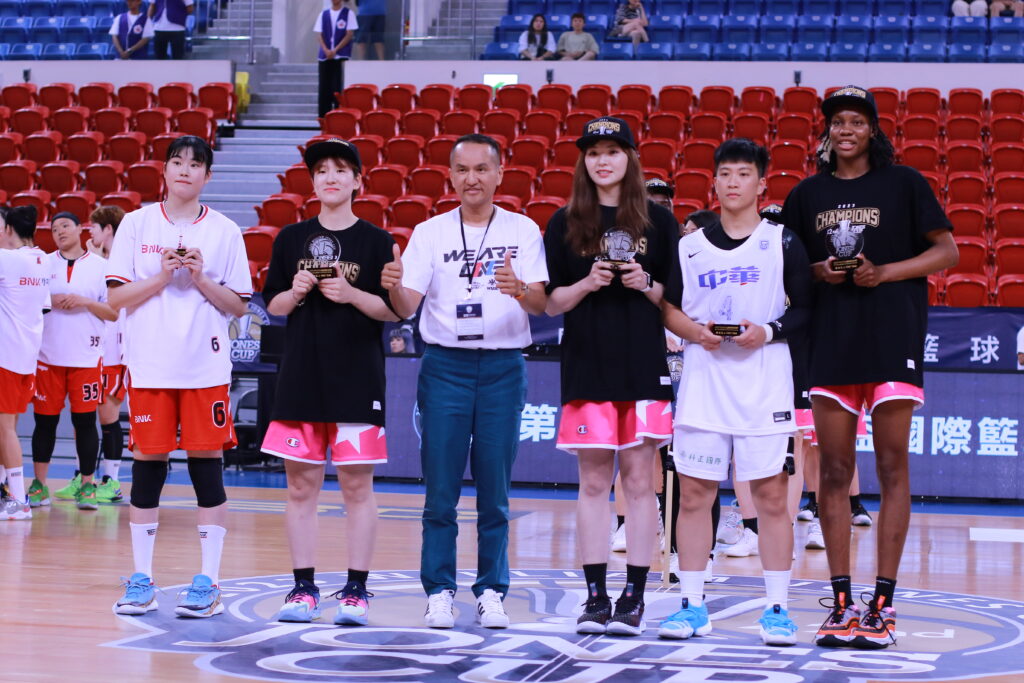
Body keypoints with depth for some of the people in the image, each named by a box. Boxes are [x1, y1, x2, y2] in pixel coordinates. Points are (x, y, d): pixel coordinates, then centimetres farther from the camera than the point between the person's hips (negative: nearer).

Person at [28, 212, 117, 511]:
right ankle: (39, 484, 13)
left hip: (86, 357, -1)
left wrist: (85, 302, -12)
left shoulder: (101, 265, 4)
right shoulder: (43, 263, 9)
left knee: (85, 420, -2)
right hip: (48, 355, 2)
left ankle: (87, 485, 6)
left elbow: (115, 312, 1)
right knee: (45, 419, 4)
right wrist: (50, 301, -8)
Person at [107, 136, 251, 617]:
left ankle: (208, 582, 4)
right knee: (148, 464, 2)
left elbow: (240, 306, 5)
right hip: (149, 365, 0)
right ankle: (141, 581, 11)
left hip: (205, 368, 0)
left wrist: (202, 279, -10)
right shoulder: (137, 224, 6)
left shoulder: (225, 232, 5)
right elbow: (116, 297, 2)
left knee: (207, 463, -2)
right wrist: (161, 277, -11)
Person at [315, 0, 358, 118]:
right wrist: (326, 50, -10)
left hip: (341, 56, -3)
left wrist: (335, 50, -11)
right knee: (324, 88, 2)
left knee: (338, 88, -8)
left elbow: (350, 34, -4)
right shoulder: (323, 14, 12)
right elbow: (319, 35, 7)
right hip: (324, 57, 3)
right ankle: (323, 117, 5)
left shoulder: (348, 13, 3)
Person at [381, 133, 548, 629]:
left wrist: (519, 290, -30)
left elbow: (540, 303, -7)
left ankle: (491, 592, 12)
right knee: (440, 490, 0)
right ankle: (439, 592, 8)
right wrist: (393, 288, -25)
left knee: (494, 490, 4)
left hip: (504, 367, 0)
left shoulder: (523, 231, 3)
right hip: (445, 365, 0)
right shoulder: (430, 233, 5)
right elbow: (407, 307, -2)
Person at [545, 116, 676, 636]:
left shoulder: (658, 221, 5)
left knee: (638, 481, 0)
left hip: (644, 366, -1)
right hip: (587, 365, 1)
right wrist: (588, 284, -11)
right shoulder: (566, 224, 6)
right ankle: (596, 597, 7)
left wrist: (647, 285, -11)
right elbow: (551, 302, 6)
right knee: (593, 481, 2)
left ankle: (634, 597, 4)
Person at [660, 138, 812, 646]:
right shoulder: (690, 246, 10)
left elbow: (806, 308, 2)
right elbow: (667, 307, 14)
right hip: (703, 381, 2)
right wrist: (694, 330, -5)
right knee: (692, 493, 1)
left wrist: (769, 331, -14)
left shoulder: (782, 242, 4)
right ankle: (692, 607, 10)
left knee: (771, 494, -2)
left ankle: (776, 609, 5)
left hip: (764, 383, -2)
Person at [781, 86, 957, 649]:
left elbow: (946, 251, 2)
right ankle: (841, 602, 6)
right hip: (830, 343, 3)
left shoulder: (903, 183, 3)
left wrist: (884, 273, -11)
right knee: (834, 470, 1)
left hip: (893, 340, -3)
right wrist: (818, 272, -4)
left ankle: (883, 603, 0)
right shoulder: (808, 195, 11)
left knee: (892, 470, -2)